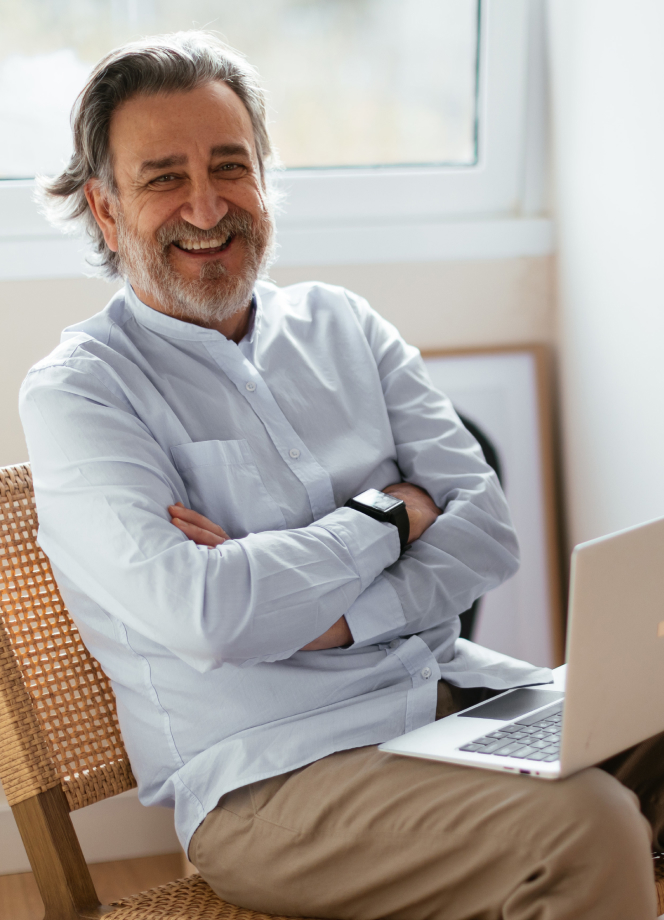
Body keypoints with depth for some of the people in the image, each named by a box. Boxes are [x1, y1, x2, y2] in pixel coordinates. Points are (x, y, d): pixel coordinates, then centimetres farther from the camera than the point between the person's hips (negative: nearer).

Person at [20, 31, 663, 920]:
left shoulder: (341, 326, 13)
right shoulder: (78, 392, -4)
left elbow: (487, 529, 5)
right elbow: (201, 616, -19)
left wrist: (327, 614, -12)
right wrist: (390, 517, -5)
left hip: (456, 691, 6)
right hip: (268, 772, -6)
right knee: (585, 832, -29)